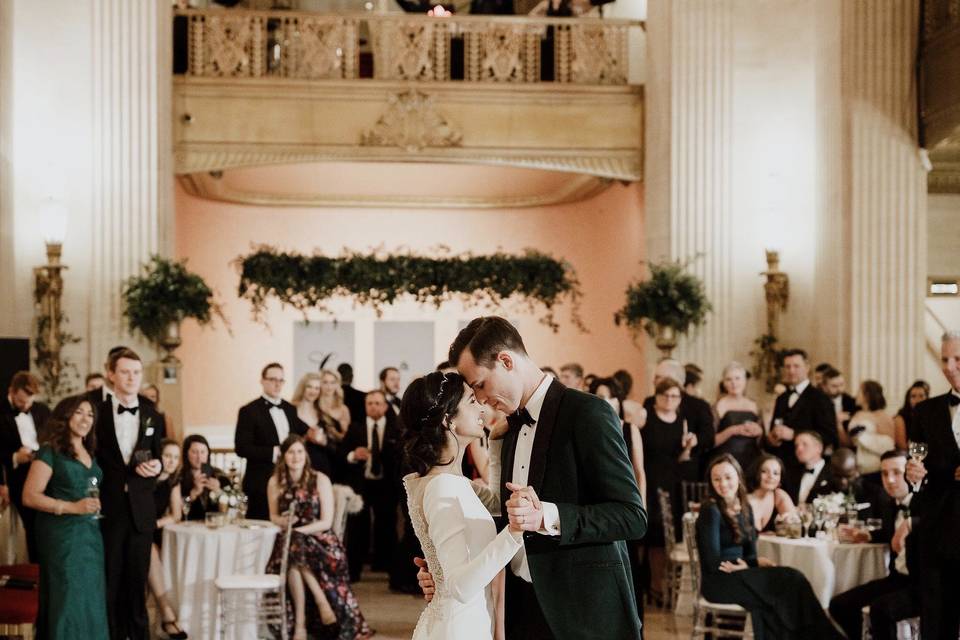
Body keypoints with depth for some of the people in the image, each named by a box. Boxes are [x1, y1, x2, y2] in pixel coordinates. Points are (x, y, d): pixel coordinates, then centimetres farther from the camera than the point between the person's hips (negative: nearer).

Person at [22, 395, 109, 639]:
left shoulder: (90, 452, 14)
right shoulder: (50, 452, -6)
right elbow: (30, 496, -13)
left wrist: (97, 505, 8)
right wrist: (72, 507, -19)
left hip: (91, 534, 7)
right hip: (62, 534, -7)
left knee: (90, 598, 6)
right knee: (67, 598, -5)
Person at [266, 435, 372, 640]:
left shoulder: (320, 480, -3)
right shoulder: (275, 482, 4)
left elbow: (326, 522, -7)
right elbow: (273, 516, 14)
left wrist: (298, 530, -18)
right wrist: (283, 521, -11)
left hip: (319, 538, -2)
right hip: (289, 542, 2)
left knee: (296, 554, -34)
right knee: (290, 559, -34)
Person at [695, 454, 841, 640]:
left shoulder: (744, 507, 11)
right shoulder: (711, 511, -11)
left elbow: (750, 552, 9)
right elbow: (713, 563, -16)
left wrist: (746, 567, -12)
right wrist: (744, 568, -9)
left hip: (738, 575, 6)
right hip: (718, 581, -6)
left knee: (791, 578, -21)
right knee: (790, 581, -21)